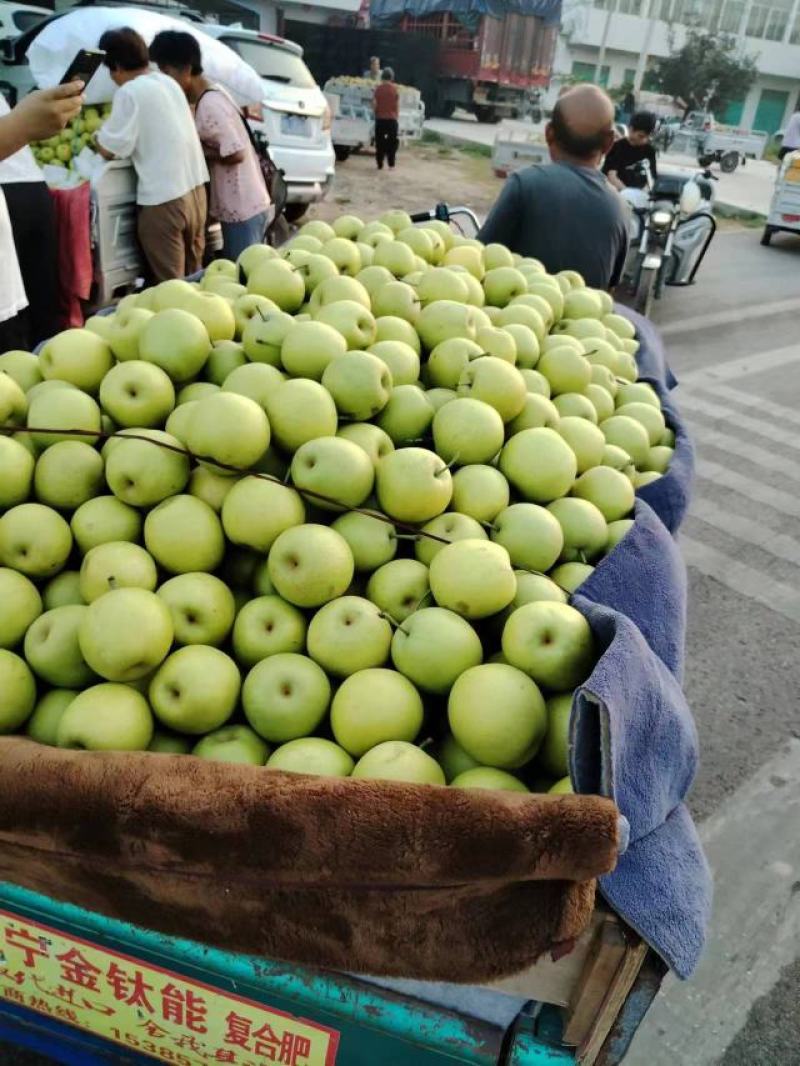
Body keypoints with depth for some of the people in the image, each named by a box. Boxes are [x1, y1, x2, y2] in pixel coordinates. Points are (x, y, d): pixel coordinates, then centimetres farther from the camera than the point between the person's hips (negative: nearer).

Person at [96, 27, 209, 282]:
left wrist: (99, 139, 11)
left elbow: (111, 149, -10)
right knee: (193, 276, 13)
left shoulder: (129, 92, -8)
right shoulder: (168, 82, 14)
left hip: (163, 198, -8)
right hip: (195, 188, 8)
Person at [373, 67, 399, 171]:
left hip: (380, 119, 1)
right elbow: (397, 105, -1)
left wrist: (376, 113, 15)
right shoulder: (395, 89, -4)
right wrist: (397, 118, 9)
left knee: (380, 142, 7)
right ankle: (391, 165, 1)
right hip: (392, 119, -1)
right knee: (392, 142, 6)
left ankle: (380, 165, 5)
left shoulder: (378, 88, -2)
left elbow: (374, 104, -2)